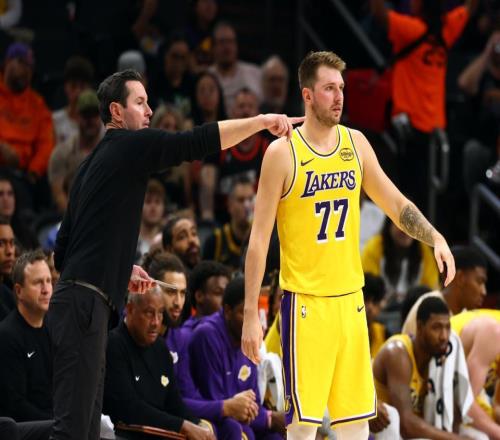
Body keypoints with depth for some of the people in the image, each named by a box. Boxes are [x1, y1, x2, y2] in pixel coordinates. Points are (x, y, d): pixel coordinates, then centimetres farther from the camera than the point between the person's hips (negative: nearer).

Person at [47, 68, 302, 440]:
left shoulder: (93, 163, 22)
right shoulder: (131, 145, -4)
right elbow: (198, 142, -15)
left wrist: (119, 269, 22)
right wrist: (262, 121, -14)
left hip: (75, 298, 10)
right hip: (85, 302, -10)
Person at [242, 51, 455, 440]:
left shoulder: (356, 144, 7)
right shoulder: (283, 153, -8)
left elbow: (395, 203, 14)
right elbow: (260, 237, -7)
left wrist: (435, 238, -5)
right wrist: (251, 315, -11)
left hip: (350, 298, 5)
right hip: (305, 301, -5)